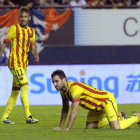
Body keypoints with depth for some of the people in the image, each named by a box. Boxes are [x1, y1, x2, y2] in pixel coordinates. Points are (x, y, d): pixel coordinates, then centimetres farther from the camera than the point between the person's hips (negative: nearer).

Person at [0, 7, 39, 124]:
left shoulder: (31, 31, 13)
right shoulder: (14, 28, -5)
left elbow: (32, 47, 8)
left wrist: (36, 56, -12)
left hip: (24, 64, 7)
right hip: (15, 63, -7)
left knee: (15, 91, 10)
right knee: (25, 86, -18)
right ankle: (28, 116, -22)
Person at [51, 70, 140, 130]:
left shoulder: (75, 88, -35)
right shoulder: (63, 89, -5)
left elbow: (74, 111, -37)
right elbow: (65, 108, 9)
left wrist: (67, 129, -36)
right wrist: (60, 127, 7)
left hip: (107, 99, -9)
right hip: (96, 106, 9)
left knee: (116, 128, -19)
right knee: (90, 127, 11)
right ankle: (118, 117, 28)